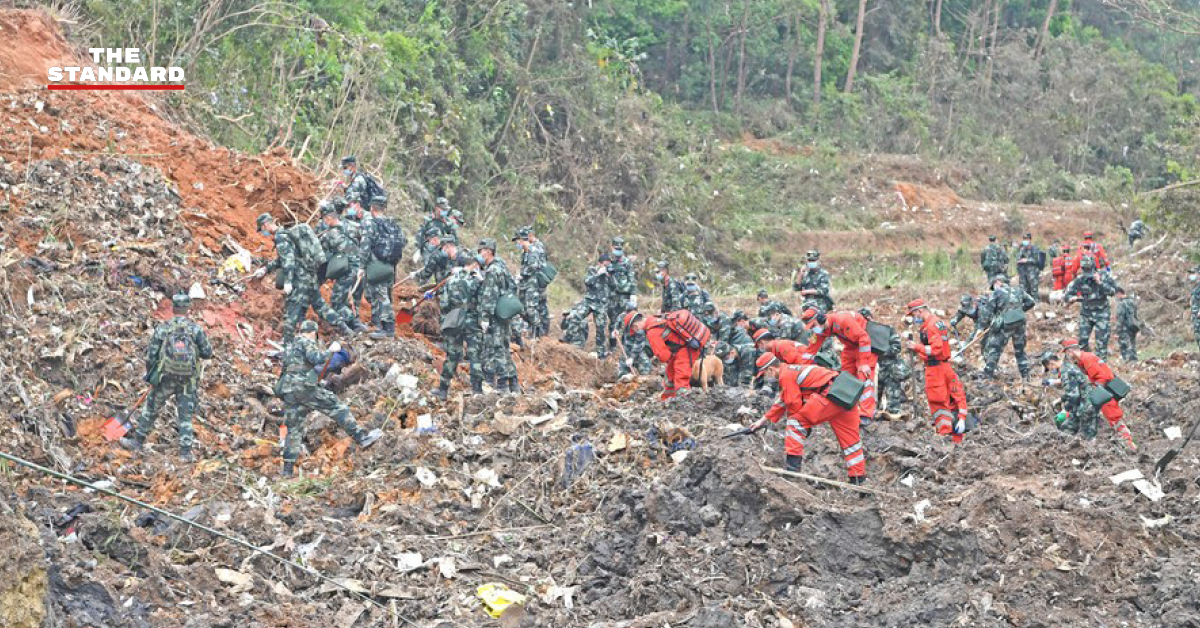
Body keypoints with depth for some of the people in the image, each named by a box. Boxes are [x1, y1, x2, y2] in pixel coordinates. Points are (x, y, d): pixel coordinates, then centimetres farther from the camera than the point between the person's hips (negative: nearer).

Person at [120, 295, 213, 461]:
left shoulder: (162, 329, -3)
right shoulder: (196, 329, -4)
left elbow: (150, 354, -1)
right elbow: (207, 353, -4)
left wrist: (150, 375, 13)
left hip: (165, 378, 0)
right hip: (188, 379, 0)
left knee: (150, 409, 16)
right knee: (185, 416, 6)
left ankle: (137, 441, 25)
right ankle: (186, 452, 2)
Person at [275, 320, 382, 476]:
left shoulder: (289, 348, 25)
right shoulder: (307, 343, -1)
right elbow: (317, 359, -18)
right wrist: (331, 350, -4)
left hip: (288, 391, 8)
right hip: (305, 386, -8)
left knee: (294, 429, 8)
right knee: (337, 408, -5)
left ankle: (288, 469, 5)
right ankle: (361, 437, -13)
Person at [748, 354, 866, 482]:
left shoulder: (785, 376, -4)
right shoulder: (791, 370, 28)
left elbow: (794, 404, -5)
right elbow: (782, 403, 36)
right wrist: (764, 419, 38)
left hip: (829, 394, -10)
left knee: (796, 422, -3)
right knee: (849, 437, 15)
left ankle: (792, 465, -5)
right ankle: (858, 478, 22)